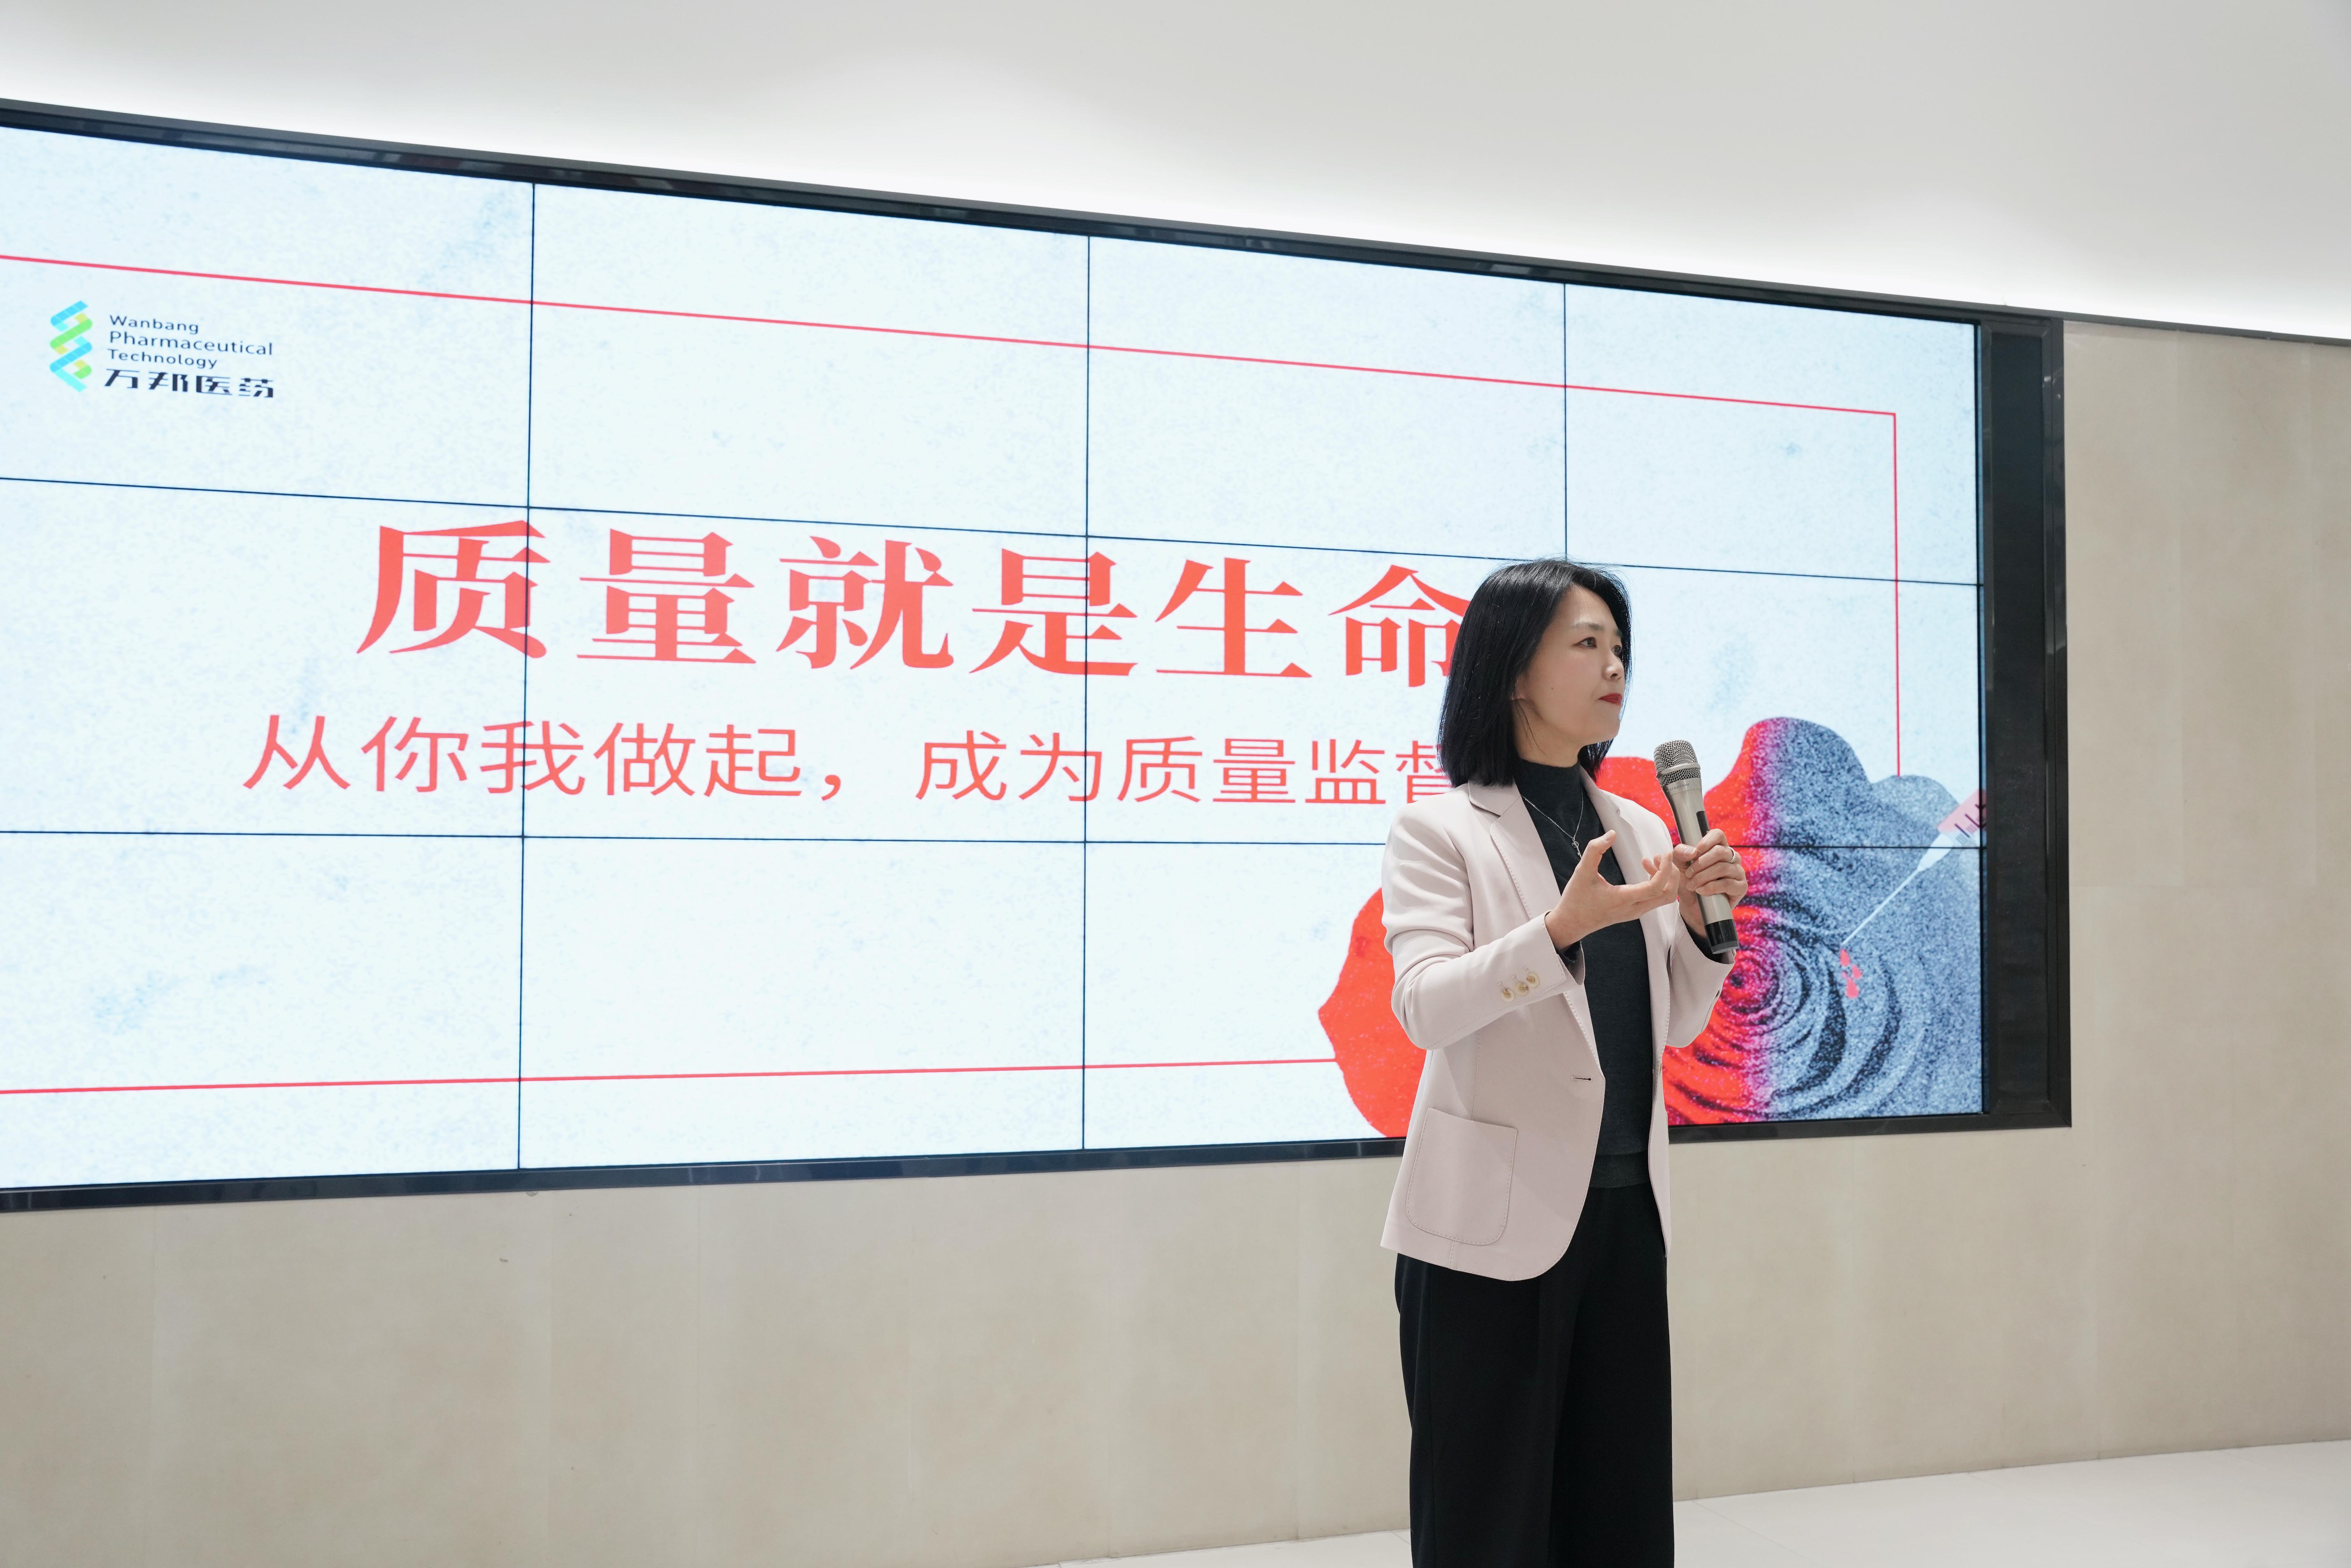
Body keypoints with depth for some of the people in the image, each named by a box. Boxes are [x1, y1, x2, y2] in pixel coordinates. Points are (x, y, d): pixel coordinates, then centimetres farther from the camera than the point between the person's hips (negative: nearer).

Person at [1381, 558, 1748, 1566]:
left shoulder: (1641, 832, 12)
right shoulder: (1440, 830, -4)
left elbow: (1676, 1027, 14)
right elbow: (1425, 1008, -17)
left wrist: (1703, 921, -4)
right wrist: (1562, 927, -30)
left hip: (1625, 1209, 6)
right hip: (1496, 1217, -5)